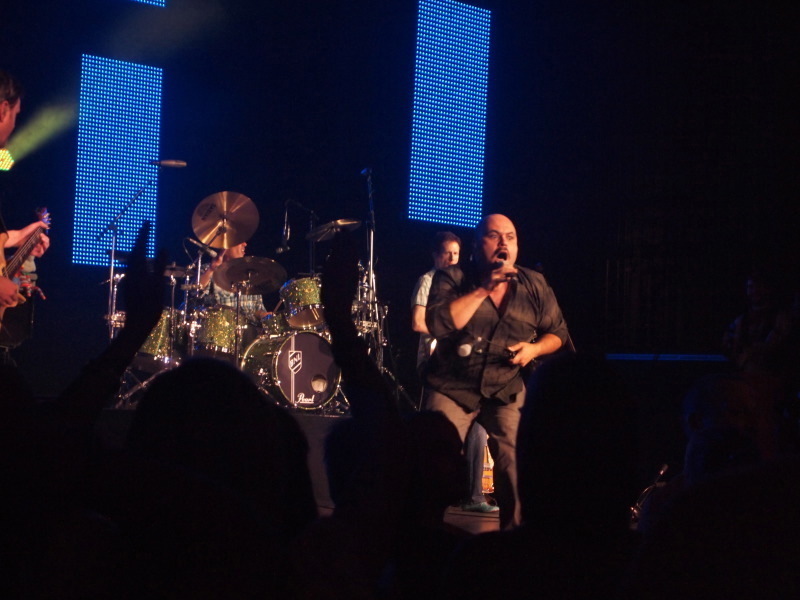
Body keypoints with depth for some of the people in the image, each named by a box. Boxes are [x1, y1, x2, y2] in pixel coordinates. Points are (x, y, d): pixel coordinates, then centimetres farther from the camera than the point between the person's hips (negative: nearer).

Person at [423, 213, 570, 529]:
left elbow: (558, 332, 11)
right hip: (453, 387, -2)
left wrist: (535, 348, -10)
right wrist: (483, 289, -22)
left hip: (507, 388, 2)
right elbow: (439, 323, -22)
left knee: (516, 466, -9)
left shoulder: (534, 284, 3)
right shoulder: (453, 278, -5)